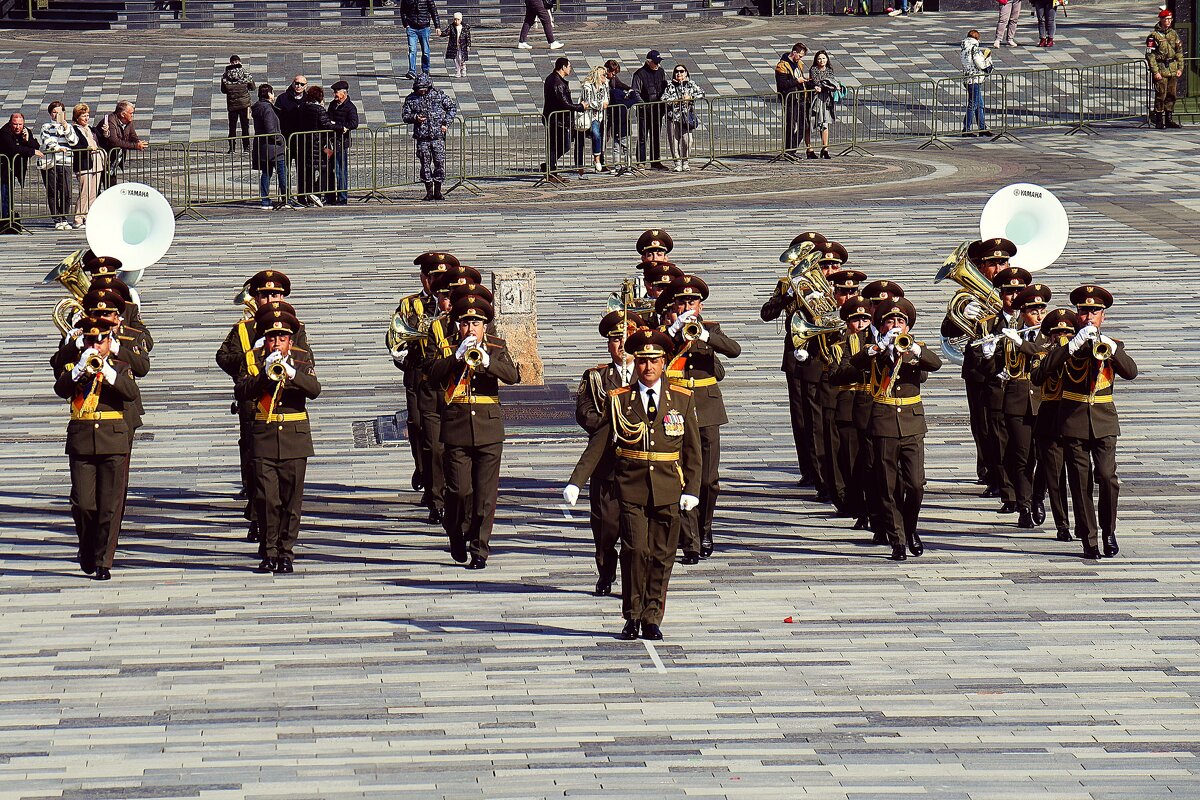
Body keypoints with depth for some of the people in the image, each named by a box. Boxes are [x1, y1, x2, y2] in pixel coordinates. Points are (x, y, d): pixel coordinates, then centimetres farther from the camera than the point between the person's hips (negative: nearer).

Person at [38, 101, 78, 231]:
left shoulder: (68, 127, 18)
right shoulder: (46, 127, 12)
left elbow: (74, 141, 4)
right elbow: (46, 142, -3)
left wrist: (66, 129, -5)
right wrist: (56, 148, -19)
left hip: (65, 163, 1)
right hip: (50, 163, -1)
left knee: (66, 193, -5)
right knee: (53, 193, -3)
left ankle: (64, 219, 6)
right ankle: (57, 220, 1)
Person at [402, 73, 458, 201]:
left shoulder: (439, 95, 3)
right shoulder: (411, 99, 5)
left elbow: (452, 108, 10)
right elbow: (405, 115, 9)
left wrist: (446, 123, -1)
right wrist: (415, 118, -12)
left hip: (438, 136, -1)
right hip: (422, 138, 1)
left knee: (440, 162, -2)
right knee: (425, 164, 1)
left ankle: (438, 191, 8)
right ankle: (429, 192, 9)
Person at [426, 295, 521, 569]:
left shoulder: (496, 347, 7)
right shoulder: (447, 347, 6)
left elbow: (513, 375, -8)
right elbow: (433, 373, -11)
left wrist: (487, 361, -24)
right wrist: (457, 356, -23)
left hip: (489, 427, 1)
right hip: (456, 428, -1)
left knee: (486, 493, -1)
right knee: (459, 490, -3)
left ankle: (480, 549, 5)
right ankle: (457, 535, 23)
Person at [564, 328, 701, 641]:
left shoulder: (682, 399, 6)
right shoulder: (619, 400, 4)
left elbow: (692, 449, 8)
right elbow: (598, 444, 3)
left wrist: (691, 489, 0)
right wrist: (576, 482, -5)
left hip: (668, 490, 1)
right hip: (631, 488, -1)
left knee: (661, 556, 3)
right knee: (636, 550, -11)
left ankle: (652, 618, 12)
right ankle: (632, 617, 1)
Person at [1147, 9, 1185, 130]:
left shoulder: (1174, 34, 10)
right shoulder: (1154, 35, -8)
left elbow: (1179, 52, 15)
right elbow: (1150, 55, -10)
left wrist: (1180, 68, 6)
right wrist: (1155, 72, -15)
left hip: (1173, 69, 6)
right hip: (1160, 69, -6)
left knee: (1171, 95, 8)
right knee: (1161, 95, -6)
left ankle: (1169, 119, 16)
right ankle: (1158, 120, 0)